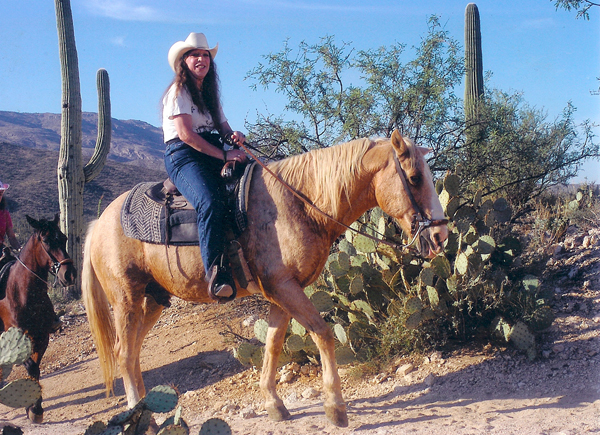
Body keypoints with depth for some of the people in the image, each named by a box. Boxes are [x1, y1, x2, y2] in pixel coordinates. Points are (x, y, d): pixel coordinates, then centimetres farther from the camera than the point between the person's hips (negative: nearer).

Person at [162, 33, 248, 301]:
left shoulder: (209, 94, 24)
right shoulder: (178, 92, 0)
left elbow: (223, 128, 21)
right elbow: (186, 134, -13)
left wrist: (235, 136, -6)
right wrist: (224, 155, -17)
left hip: (213, 156, 8)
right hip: (183, 157, -8)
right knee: (210, 203, -35)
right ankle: (216, 273, -42)